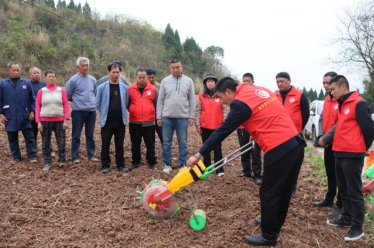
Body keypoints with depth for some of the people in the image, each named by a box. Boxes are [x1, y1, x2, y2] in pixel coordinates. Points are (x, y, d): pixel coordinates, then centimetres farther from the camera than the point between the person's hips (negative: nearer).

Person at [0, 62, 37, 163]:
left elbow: (32, 99, 7)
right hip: (10, 117, 1)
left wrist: (32, 111, 1)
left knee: (29, 137, 1)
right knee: (12, 138, 9)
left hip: (24, 116, -1)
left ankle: (32, 156, 10)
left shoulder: (26, 83, 4)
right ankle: (16, 156, 21)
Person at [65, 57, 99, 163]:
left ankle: (91, 155, 19)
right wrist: (77, 101, 7)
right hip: (78, 111, -4)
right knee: (76, 135, 2)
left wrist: (91, 101, 12)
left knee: (90, 135, 11)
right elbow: (68, 96, 0)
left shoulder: (93, 79, 9)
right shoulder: (73, 80, -6)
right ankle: (75, 157, 10)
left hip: (91, 111, 4)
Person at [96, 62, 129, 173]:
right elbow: (98, 104, 8)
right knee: (105, 144, 5)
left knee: (120, 144, 9)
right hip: (107, 121, -1)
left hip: (120, 121, 1)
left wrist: (123, 114, 11)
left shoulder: (124, 88, 4)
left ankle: (120, 164, 19)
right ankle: (105, 165, 17)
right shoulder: (102, 87, 0)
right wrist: (105, 113, 8)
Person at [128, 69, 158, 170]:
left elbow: (157, 105, 9)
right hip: (134, 122, 1)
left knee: (150, 144, 4)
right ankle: (135, 162, 24)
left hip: (149, 122, -1)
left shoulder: (153, 89, 1)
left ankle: (152, 163, 15)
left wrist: (157, 117, 9)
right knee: (135, 144, 11)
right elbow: (127, 104, 14)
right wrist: (131, 112, 10)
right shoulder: (130, 89, 2)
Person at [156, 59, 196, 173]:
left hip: (183, 117, 0)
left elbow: (192, 100, 5)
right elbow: (160, 100, 6)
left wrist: (191, 116, -1)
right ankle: (167, 164, 17)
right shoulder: (165, 81, 5)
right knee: (166, 142, 5)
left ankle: (182, 164, 15)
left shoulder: (188, 81, 5)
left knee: (183, 143, 5)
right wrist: (159, 117, 1)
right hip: (167, 117, 1)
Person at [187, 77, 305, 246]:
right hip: (296, 143, 9)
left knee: (268, 194, 5)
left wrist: (198, 155, -3)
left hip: (280, 149, -9)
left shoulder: (241, 103, -10)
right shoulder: (259, 90, 15)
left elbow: (222, 132, -9)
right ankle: (274, 224, 38)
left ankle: (269, 236, 19)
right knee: (283, 191, 21)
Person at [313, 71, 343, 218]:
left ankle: (341, 205, 11)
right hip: (328, 143, 8)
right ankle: (329, 200, 30)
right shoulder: (327, 99, 10)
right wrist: (321, 135, -1)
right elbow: (322, 119, 13)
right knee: (330, 173, 18)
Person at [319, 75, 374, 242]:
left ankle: (357, 227, 9)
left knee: (354, 192, -1)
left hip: (352, 156, -9)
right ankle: (347, 219, 31)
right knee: (343, 189, 17)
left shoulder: (359, 104, -12)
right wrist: (326, 139, 11)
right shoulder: (343, 105, 16)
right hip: (340, 154, 9)